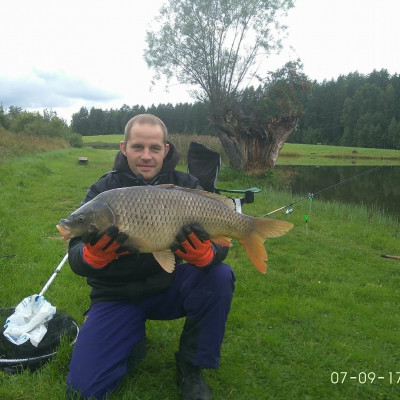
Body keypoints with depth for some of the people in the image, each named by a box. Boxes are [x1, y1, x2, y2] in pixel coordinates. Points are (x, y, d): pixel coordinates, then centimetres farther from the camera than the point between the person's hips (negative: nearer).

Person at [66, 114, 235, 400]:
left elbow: (219, 245, -16)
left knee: (220, 277, -27)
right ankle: (134, 341, 17)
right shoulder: (103, 191, -11)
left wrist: (204, 254, -41)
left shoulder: (185, 185, -8)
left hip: (168, 287, 1)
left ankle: (190, 369, -4)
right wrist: (93, 256, -42)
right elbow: (76, 257, -18)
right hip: (117, 296, -1)